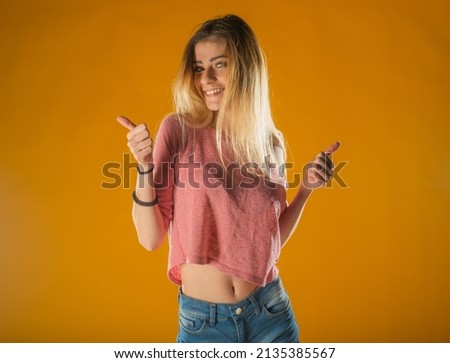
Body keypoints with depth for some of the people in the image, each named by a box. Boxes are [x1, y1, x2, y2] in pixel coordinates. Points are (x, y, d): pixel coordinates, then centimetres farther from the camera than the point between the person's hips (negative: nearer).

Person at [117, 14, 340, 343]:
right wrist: (145, 168, -22)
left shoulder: (270, 142, 0)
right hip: (202, 321, -2)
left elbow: (272, 239, 7)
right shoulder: (178, 130, -9)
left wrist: (306, 188, -4)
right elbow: (150, 238, -10)